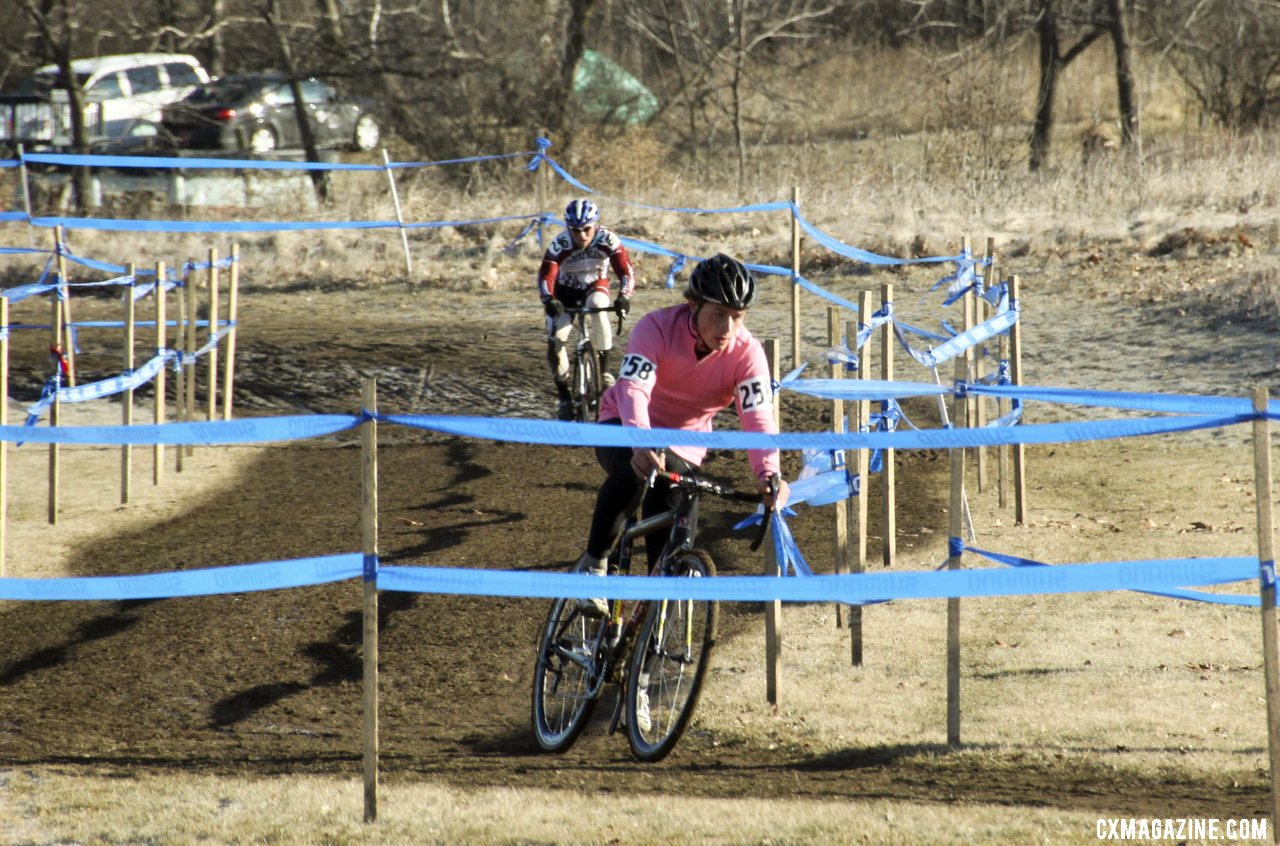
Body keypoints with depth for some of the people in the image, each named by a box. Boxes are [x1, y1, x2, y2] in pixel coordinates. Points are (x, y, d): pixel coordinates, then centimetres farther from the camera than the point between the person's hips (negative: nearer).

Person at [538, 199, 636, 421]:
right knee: (555, 342, -16)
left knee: (598, 307, -36)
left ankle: (604, 371, -22)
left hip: (595, 286, 0)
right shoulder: (559, 245, -30)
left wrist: (624, 296, -51)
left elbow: (626, 271, -32)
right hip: (566, 292, 0)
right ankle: (564, 398, 3)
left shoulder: (607, 240, -28)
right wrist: (549, 300, -55)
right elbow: (545, 276, -35)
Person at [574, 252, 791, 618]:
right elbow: (634, 388, -40)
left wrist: (769, 472, -53)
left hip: (683, 443, 3)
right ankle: (594, 564, -18)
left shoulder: (746, 353, -21)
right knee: (633, 473, -36)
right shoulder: (657, 328, -27)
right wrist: (642, 443, -61)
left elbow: (758, 416, -33)